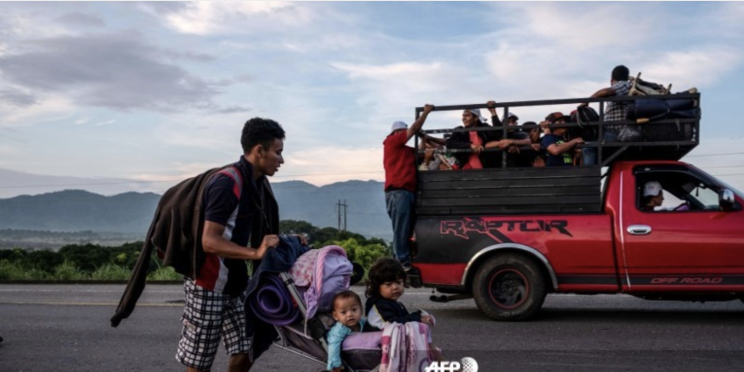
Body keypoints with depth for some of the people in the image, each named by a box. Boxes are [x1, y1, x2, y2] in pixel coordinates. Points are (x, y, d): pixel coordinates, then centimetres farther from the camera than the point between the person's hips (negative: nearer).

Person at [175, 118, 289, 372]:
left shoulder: (258, 184, 6)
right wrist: (255, 253, -35)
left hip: (236, 284, 8)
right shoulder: (226, 183, -21)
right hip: (209, 286, -8)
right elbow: (210, 242, -27)